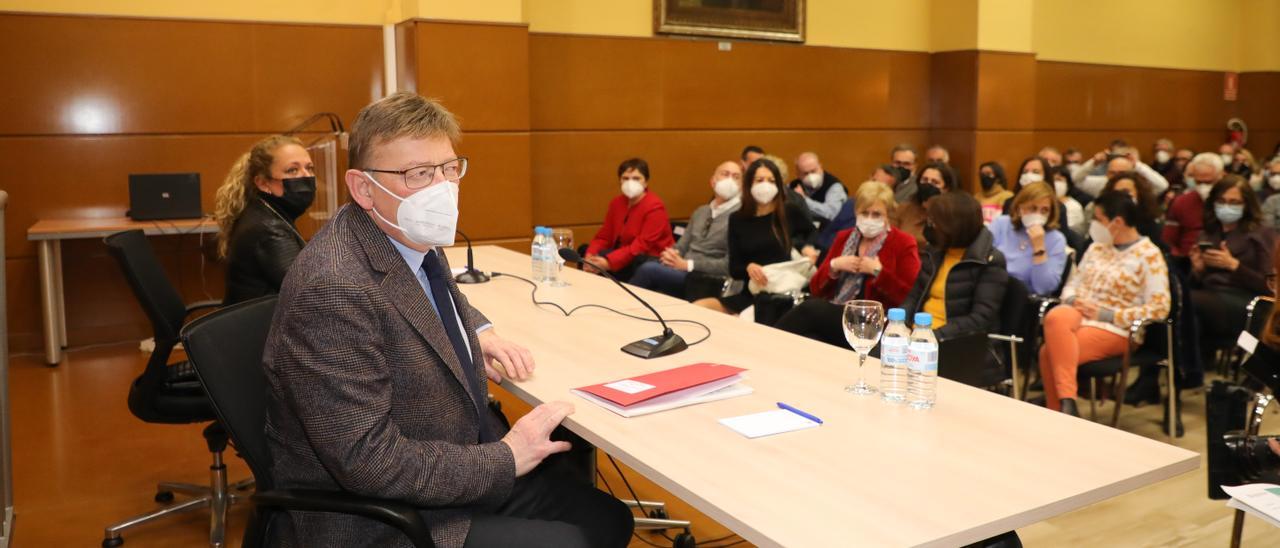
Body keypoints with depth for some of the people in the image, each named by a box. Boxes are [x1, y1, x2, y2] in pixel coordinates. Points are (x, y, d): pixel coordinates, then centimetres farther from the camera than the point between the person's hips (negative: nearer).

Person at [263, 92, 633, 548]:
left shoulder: (412, 239, -1)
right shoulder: (334, 289, -28)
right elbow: (369, 462, -29)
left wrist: (479, 333, 5)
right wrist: (505, 458, -19)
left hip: (465, 463, 9)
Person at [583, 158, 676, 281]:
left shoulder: (654, 207, -15)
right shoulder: (616, 202, 7)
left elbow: (641, 247, -24)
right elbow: (604, 237, 7)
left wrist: (609, 262, -34)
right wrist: (590, 256, -16)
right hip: (626, 257, 7)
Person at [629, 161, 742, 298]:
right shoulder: (700, 211, 20)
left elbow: (730, 264, -12)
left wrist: (687, 264, -14)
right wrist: (671, 255, -6)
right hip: (682, 270, 6)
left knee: (649, 269, -25)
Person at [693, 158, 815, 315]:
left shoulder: (790, 212, 4)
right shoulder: (737, 219, 9)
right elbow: (734, 270, 6)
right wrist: (748, 267, -15)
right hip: (752, 294, 3)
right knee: (697, 308, -20)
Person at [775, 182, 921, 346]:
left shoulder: (904, 244, 6)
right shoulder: (844, 237, 19)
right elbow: (815, 288, 16)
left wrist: (877, 271, -11)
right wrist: (834, 266, -2)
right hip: (830, 314, 4)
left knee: (810, 309, -31)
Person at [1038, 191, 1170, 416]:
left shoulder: (1149, 256, -6)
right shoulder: (1097, 246, 14)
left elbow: (1159, 309, -11)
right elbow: (1073, 282, 19)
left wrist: (1105, 315, -14)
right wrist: (1071, 301, -5)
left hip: (1114, 330, -6)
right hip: (1078, 315, 6)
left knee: (1050, 352, -30)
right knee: (1056, 317, -31)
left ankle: (1063, 408, -15)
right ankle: (1066, 402, -31)